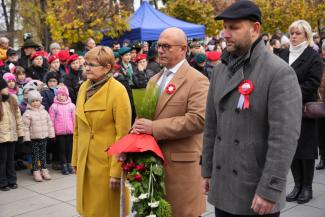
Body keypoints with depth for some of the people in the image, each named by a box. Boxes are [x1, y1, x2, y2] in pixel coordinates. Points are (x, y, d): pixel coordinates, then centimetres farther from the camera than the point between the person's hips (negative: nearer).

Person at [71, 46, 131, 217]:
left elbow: (123, 134, -16)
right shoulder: (84, 87, 7)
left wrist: (116, 171, -17)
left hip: (107, 162, -6)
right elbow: (78, 128, 13)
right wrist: (76, 159, 12)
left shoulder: (118, 91, -13)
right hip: (85, 161, 6)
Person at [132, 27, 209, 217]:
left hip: (180, 163, -7)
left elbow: (198, 119, -21)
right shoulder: (154, 79, 17)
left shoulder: (197, 80, -9)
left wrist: (154, 127, -20)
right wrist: (139, 127, -1)